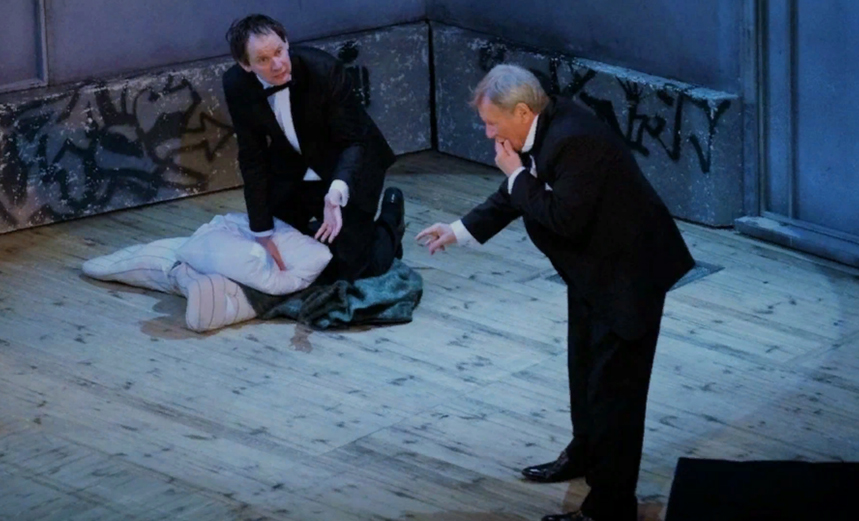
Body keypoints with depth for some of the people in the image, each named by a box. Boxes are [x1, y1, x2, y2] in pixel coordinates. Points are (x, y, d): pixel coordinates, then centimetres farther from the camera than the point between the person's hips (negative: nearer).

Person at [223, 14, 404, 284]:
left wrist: (337, 191, -45)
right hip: (291, 172, 4)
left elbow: (353, 142, -24)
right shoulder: (236, 85, -22)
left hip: (347, 170, -4)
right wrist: (263, 234, -16)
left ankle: (389, 220, 26)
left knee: (350, 269, -4)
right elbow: (252, 159, -14)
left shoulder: (324, 70, -32)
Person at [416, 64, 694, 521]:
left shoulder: (572, 140, -30)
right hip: (593, 267, 11)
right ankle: (586, 453, 49)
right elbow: (516, 196, 13)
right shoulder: (545, 127, 0)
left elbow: (565, 218, -33)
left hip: (628, 270, -11)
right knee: (584, 365, 27)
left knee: (613, 385, -5)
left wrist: (517, 175, -22)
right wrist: (459, 230, 10)